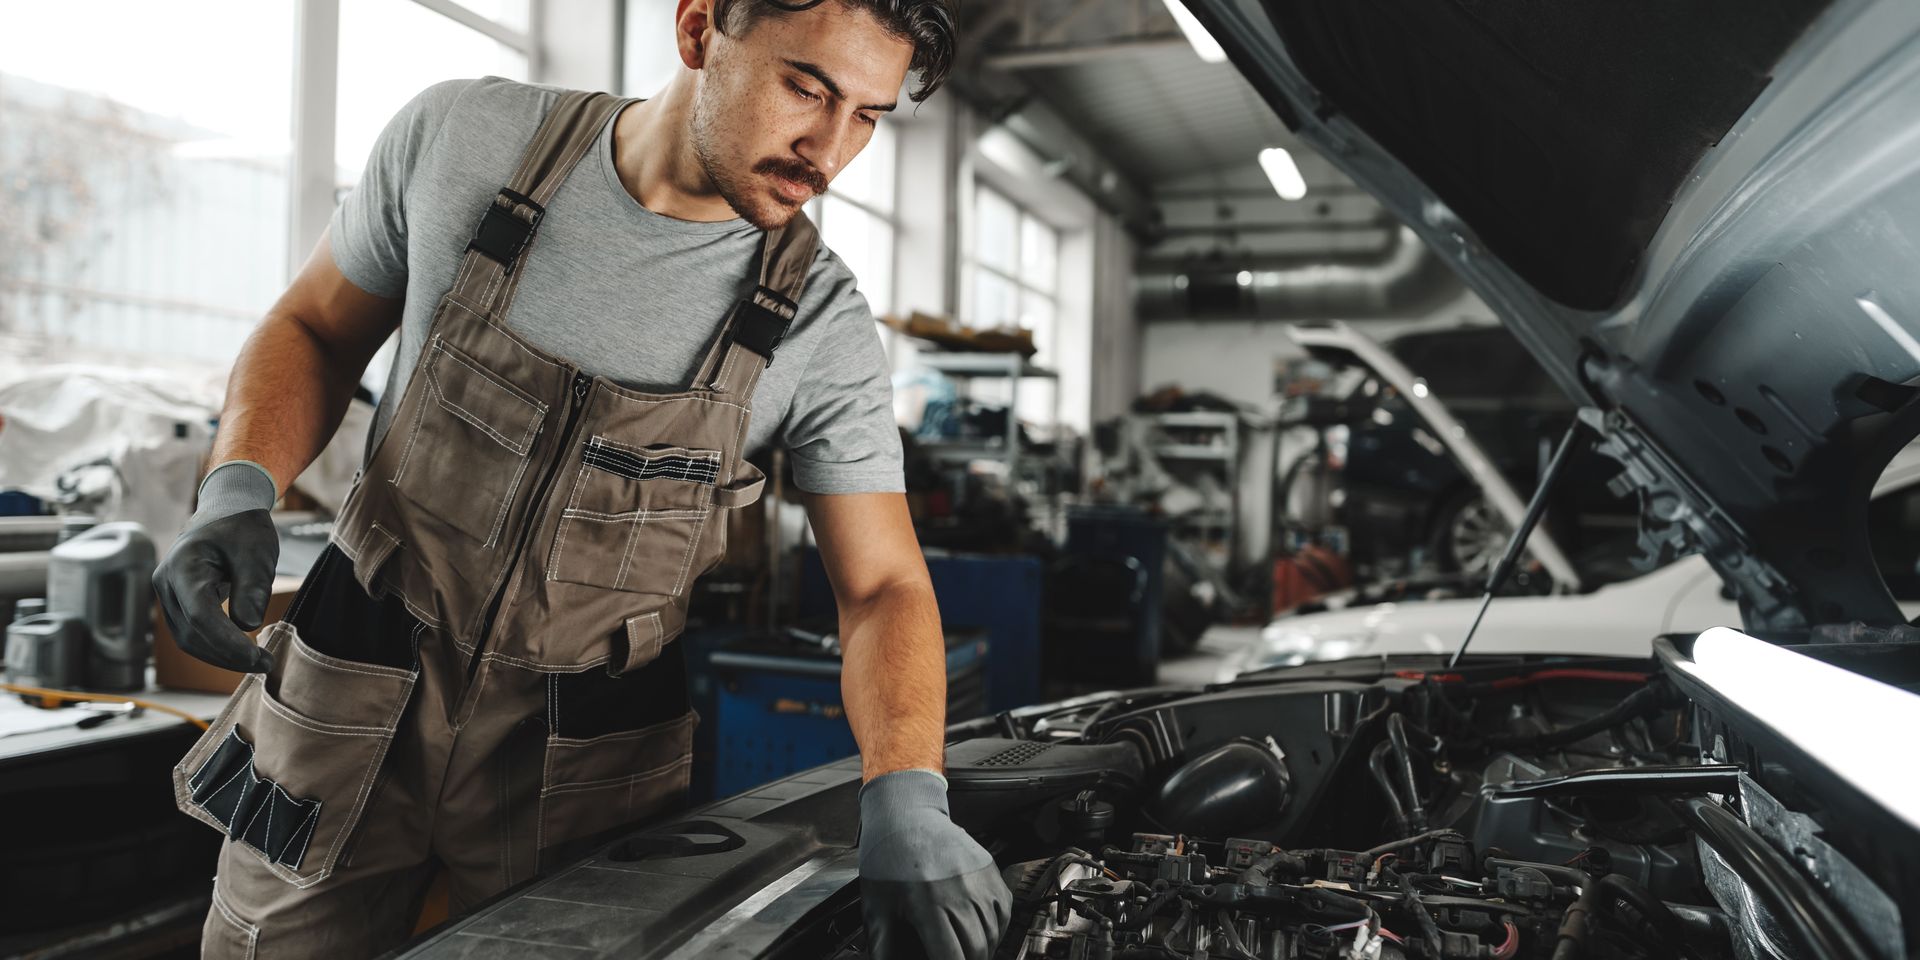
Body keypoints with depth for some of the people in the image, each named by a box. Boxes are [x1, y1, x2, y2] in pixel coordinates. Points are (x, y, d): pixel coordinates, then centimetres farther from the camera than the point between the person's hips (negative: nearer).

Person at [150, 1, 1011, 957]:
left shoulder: (822, 326, -15)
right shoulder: (462, 136, -11)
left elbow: (882, 587, -14)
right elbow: (315, 331, 3)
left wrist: (906, 800, -30)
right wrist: (237, 492, -14)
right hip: (353, 706, 2)